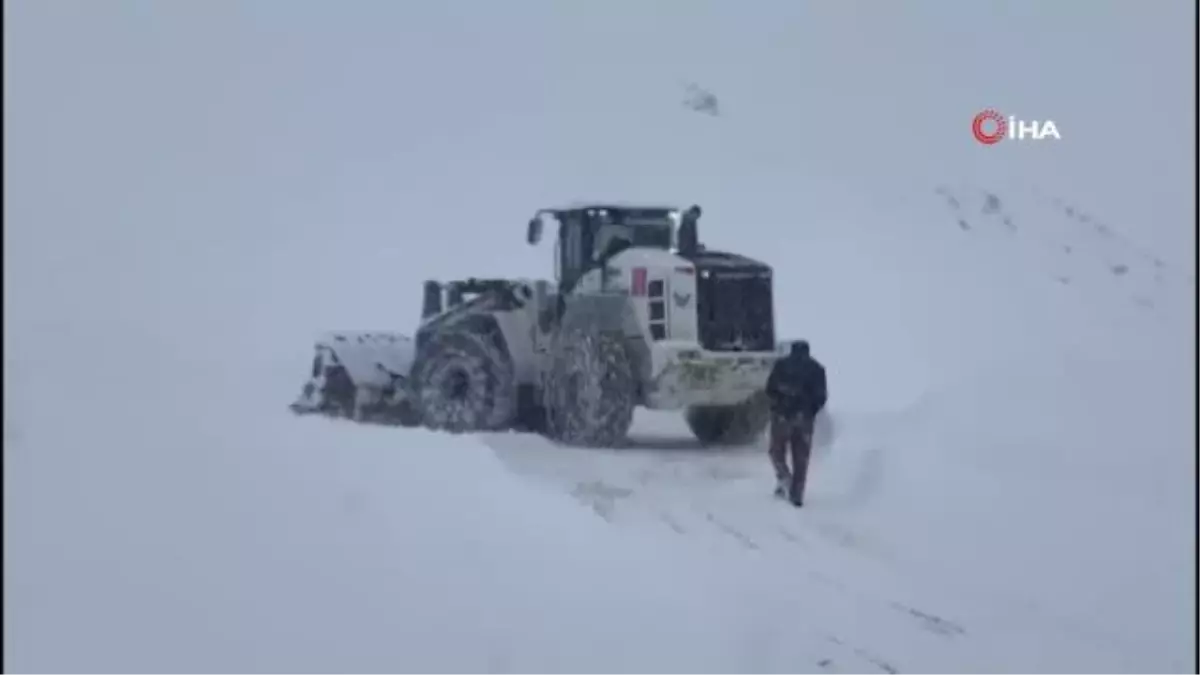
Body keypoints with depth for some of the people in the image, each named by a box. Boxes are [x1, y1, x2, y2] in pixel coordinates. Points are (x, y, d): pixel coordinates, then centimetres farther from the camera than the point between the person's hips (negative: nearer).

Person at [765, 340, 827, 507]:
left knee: (777, 450, 14)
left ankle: (784, 478, -10)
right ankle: (797, 494, 4)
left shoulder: (781, 364, 2)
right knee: (801, 457, 8)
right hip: (804, 417, 1)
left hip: (782, 414, -1)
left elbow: (770, 389, -2)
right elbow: (821, 396, 1)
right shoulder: (817, 368, 6)